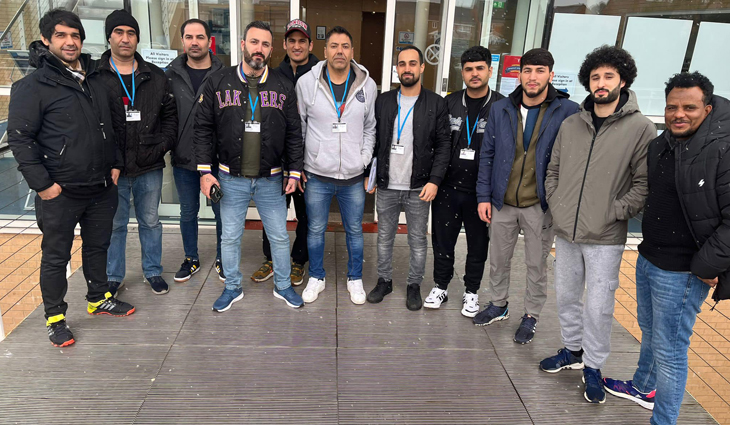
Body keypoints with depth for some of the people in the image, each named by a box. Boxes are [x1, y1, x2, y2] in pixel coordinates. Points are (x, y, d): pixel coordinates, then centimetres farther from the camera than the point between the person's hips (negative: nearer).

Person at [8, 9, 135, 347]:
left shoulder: (95, 81, 11)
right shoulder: (32, 87, -9)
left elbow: (110, 127, 19)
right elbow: (19, 137, -12)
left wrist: (114, 164, 11)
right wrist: (42, 184, -16)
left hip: (101, 188, 6)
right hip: (60, 193, -6)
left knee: (98, 246, 19)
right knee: (56, 257, 7)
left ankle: (98, 299, 38)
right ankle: (55, 318, 22)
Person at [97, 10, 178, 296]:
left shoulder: (155, 77, 6)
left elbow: (170, 115, 9)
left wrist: (163, 145, -4)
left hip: (149, 167, 2)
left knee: (150, 222, 14)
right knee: (114, 225, 11)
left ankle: (153, 271, 30)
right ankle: (114, 276, 28)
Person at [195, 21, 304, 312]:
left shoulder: (284, 88, 1)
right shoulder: (217, 83, -2)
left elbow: (294, 133, 4)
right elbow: (204, 128, 0)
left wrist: (294, 172, 0)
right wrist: (205, 171, -5)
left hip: (271, 179, 1)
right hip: (231, 179, 0)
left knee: (279, 236, 10)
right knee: (230, 237, 12)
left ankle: (282, 286, 31)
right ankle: (232, 288, 32)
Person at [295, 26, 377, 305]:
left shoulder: (367, 85, -1)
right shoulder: (306, 82, -4)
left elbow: (370, 128, 9)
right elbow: (297, 127, 4)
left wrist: (365, 160, 0)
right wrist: (297, 166, 1)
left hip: (354, 177, 1)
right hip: (316, 176, 0)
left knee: (355, 231, 14)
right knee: (315, 230, 13)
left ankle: (355, 279, 34)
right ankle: (316, 278, 34)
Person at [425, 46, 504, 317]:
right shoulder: (450, 103, 4)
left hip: (481, 191, -2)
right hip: (448, 188, 2)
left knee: (478, 244, 12)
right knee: (443, 240, 11)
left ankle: (471, 291, 30)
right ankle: (441, 286, 30)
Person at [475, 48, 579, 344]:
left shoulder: (568, 112, -8)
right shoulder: (501, 109, 1)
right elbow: (487, 155, 5)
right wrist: (484, 196, 1)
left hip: (540, 206, -3)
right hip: (502, 202, 3)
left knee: (537, 265, 12)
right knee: (498, 259, 17)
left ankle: (531, 316, 32)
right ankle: (498, 304, 39)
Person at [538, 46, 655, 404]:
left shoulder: (641, 128, -6)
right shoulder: (571, 124, 6)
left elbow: (643, 183, -8)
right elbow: (553, 170, 12)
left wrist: (613, 213, -13)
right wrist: (556, 205, 2)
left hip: (605, 238, -4)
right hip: (565, 231, 4)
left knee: (598, 306, 3)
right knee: (566, 296, 17)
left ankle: (593, 367, 24)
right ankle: (573, 350, 38)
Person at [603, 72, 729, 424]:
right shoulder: (659, 146, 5)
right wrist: (649, 245, 13)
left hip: (682, 273, -8)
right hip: (647, 259, 8)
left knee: (669, 349, 2)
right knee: (649, 330, 25)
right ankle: (643, 388, 48)